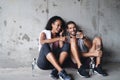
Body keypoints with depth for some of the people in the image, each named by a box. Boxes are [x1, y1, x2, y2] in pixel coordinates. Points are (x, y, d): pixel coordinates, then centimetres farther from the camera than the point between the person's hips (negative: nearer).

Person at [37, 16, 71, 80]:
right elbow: (42, 42, -19)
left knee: (66, 45, -13)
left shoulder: (59, 36, 17)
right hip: (43, 62, -3)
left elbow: (62, 48, -2)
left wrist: (60, 36, 2)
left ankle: (55, 70, -30)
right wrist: (58, 39, -19)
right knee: (45, 45, -30)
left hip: (55, 61, 4)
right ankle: (61, 71, -43)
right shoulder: (44, 33, 6)